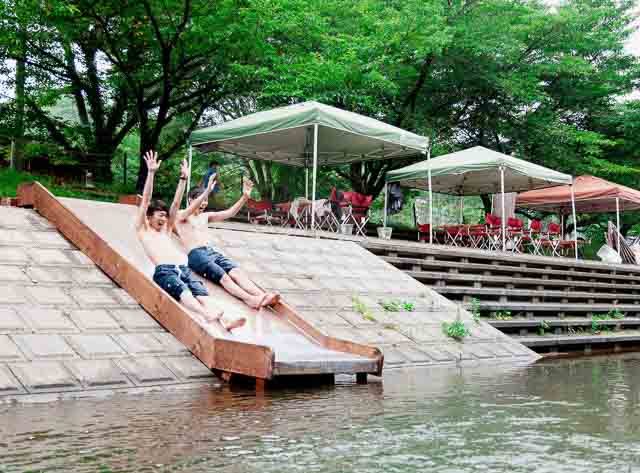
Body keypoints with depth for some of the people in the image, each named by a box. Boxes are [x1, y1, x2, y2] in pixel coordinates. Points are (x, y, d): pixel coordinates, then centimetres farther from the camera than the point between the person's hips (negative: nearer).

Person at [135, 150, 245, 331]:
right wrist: (151, 172, 5)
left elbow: (176, 204, 31)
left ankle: (224, 319, -50)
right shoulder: (143, 230, 20)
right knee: (183, 291, -34)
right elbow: (146, 200, 11)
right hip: (164, 271, -5)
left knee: (201, 292, -24)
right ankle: (205, 314, -63)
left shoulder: (166, 230, 34)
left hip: (184, 269, 5)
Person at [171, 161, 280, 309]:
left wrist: (245, 197, 4)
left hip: (213, 252, 5)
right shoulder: (180, 216, 8)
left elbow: (229, 213, 18)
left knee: (236, 271, -23)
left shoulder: (206, 216, 26)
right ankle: (249, 299, -51)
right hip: (196, 255, -5)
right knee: (223, 276, -30)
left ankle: (262, 296, -45)